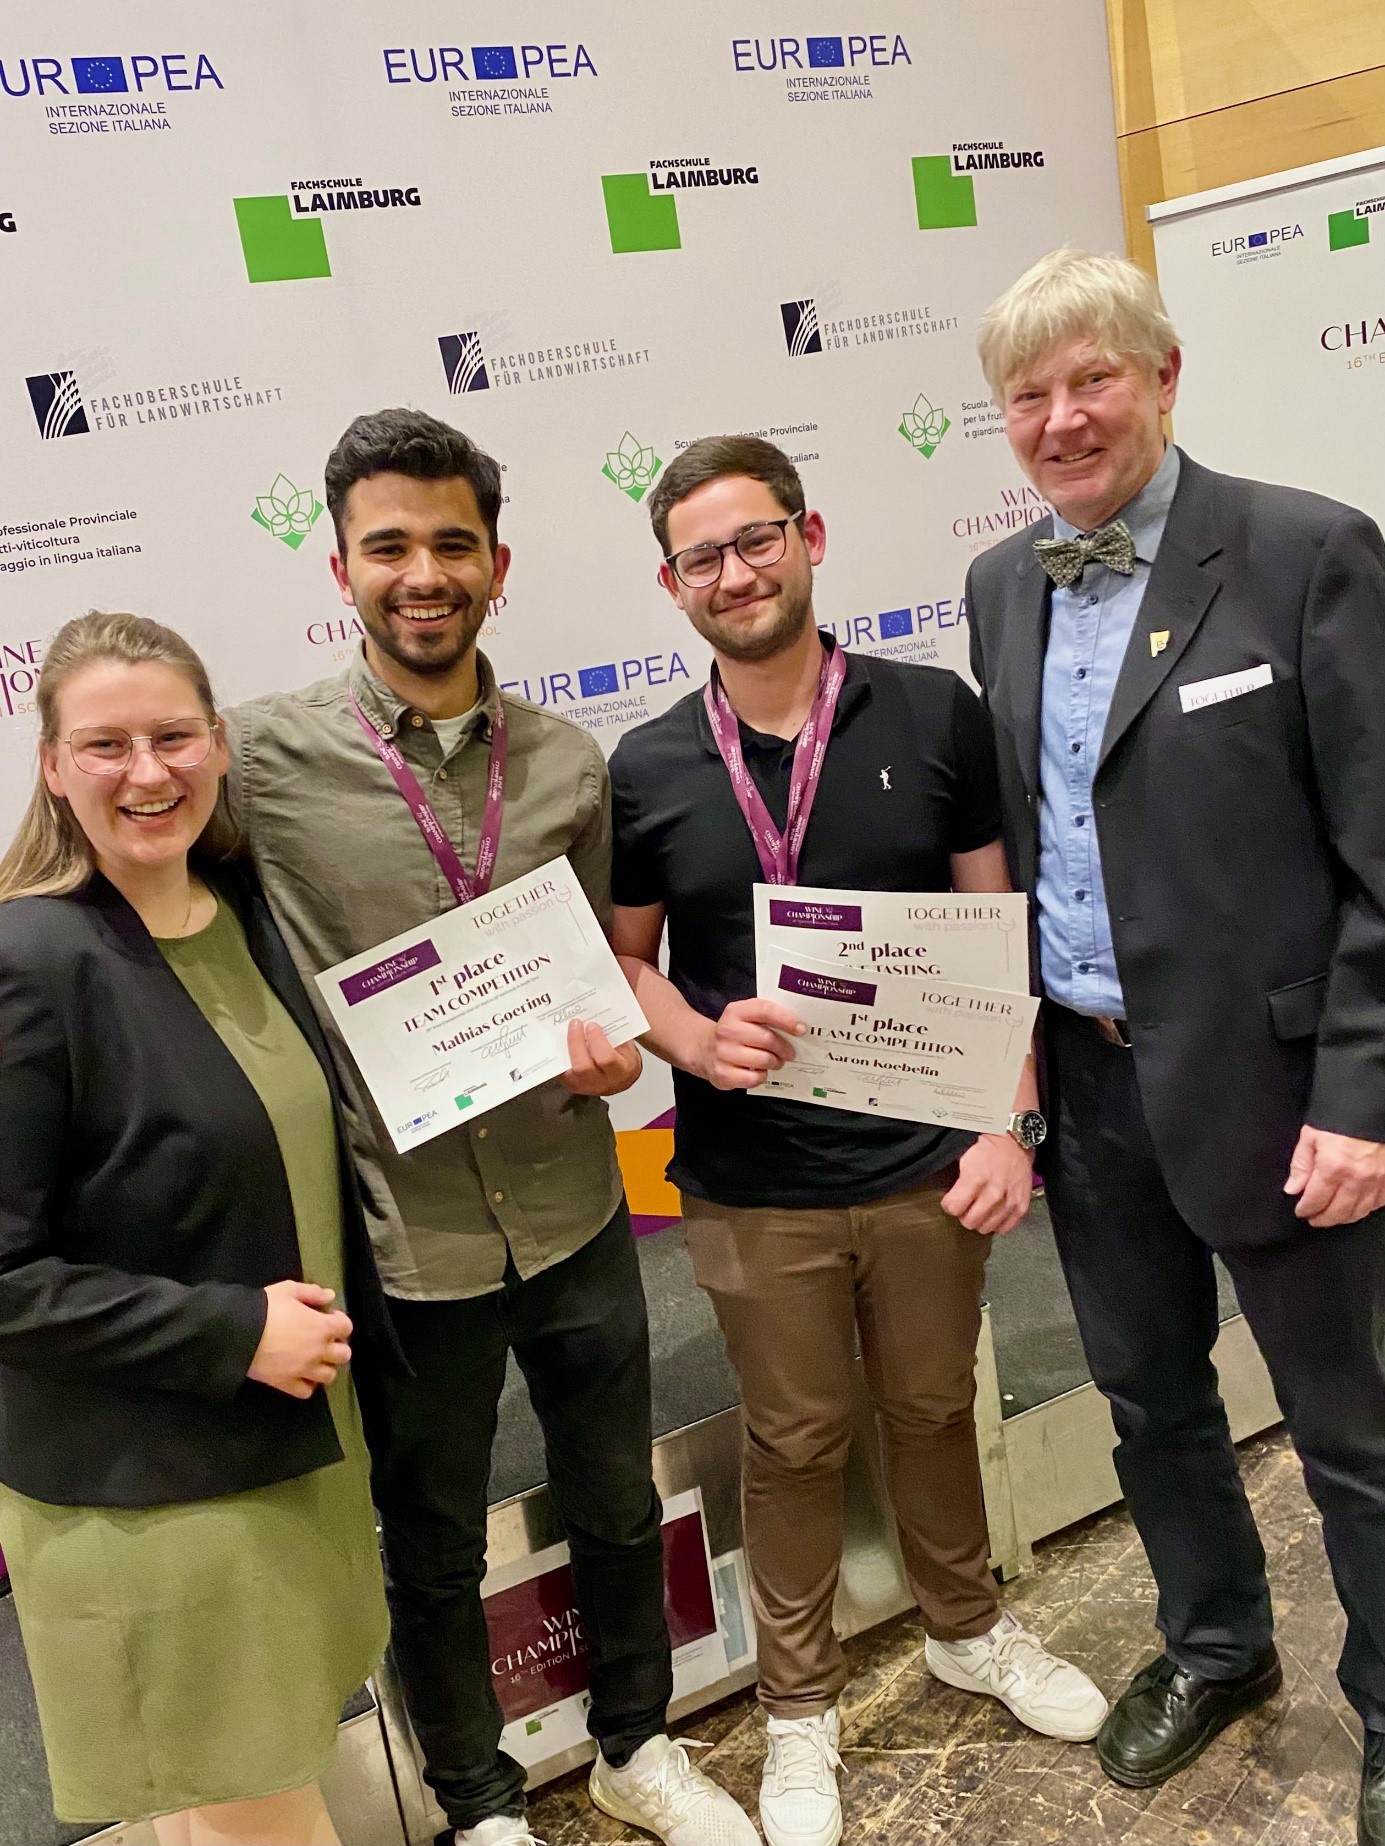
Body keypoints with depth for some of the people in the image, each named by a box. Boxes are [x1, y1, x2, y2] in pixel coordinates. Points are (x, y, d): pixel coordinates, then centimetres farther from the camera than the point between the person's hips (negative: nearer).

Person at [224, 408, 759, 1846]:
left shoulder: (567, 764, 1)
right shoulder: (259, 760, -11)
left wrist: (606, 1048, -10)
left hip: (572, 1214, 3)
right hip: (395, 1235, -3)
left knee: (617, 1507, 21)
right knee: (433, 1551, 18)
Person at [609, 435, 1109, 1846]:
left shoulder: (934, 715, -5)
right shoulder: (646, 768, -4)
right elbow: (625, 958, 4)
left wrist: (1011, 1122, -8)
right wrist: (699, 1042, -16)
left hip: (927, 1164, 1)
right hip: (752, 1189, 0)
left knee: (934, 1410, 21)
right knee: (794, 1447, 15)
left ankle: (967, 1628, 48)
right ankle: (799, 1707, 37)